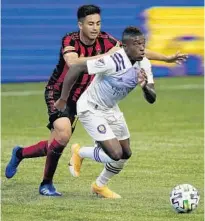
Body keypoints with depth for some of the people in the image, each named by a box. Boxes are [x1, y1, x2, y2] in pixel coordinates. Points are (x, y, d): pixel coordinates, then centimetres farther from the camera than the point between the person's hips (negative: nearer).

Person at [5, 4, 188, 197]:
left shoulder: (105, 41, -11)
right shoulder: (70, 40, -24)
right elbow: (73, 63, -44)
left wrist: (167, 58, -8)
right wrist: (105, 56, -47)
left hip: (77, 98, 5)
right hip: (57, 93, -5)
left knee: (55, 146, 8)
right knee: (63, 133, -27)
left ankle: (19, 154, 39)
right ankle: (46, 184, -10)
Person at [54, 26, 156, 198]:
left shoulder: (144, 64, -10)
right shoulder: (114, 61, -33)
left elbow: (151, 99, -9)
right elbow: (75, 69, -29)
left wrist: (145, 86, -33)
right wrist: (63, 100, -20)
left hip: (111, 109, 8)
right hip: (91, 110, -8)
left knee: (126, 154, 11)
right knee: (116, 154, -16)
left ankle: (100, 186, 36)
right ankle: (79, 153, 13)